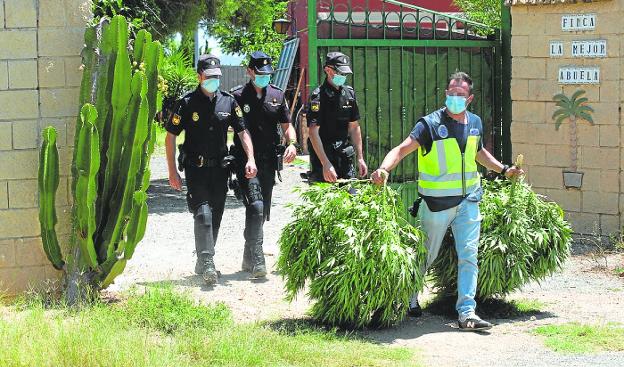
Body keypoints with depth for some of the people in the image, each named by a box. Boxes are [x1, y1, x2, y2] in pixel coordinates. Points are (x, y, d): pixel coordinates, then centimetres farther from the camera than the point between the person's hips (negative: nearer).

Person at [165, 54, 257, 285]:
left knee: (216, 216, 9)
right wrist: (172, 172, -7)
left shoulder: (228, 102, 5)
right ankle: (207, 265, -21)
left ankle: (203, 263, 23)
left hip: (219, 168, 4)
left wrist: (251, 159, -7)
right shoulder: (187, 103, -6)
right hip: (196, 169, -4)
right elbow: (170, 137, -3)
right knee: (203, 214, -16)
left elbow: (242, 132, 9)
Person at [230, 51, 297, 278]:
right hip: (246, 162, -5)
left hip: (269, 162, 5)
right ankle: (257, 261, -21)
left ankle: (248, 259, 23)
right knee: (255, 206, -19)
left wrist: (291, 143, -4)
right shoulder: (237, 96, -2)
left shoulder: (277, 96, 11)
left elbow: (287, 125, 17)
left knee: (262, 212, 10)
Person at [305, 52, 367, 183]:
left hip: (345, 158, 6)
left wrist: (360, 158, 11)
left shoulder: (349, 93, 10)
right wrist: (326, 164, -23)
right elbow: (313, 132, -16)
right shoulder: (318, 96, -10)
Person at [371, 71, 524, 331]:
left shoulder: (475, 123, 8)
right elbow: (403, 149, -21)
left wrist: (504, 169, 24)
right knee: (426, 255, 10)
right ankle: (409, 298, 34)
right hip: (437, 202, -4)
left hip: (468, 200, 4)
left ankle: (467, 313, -4)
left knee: (468, 256, -4)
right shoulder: (431, 124, -12)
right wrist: (384, 169, -37)